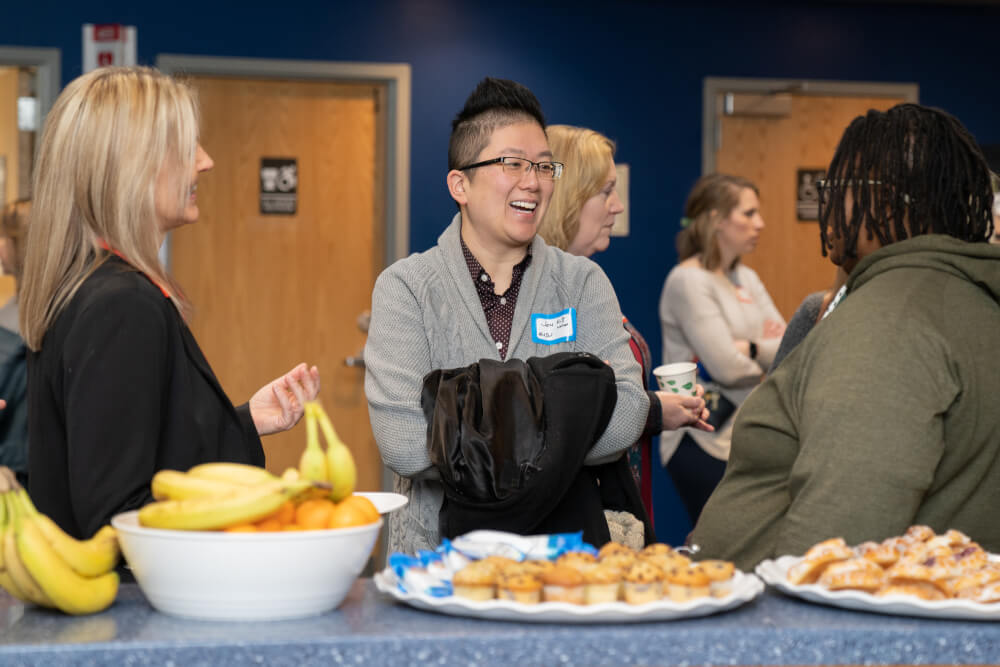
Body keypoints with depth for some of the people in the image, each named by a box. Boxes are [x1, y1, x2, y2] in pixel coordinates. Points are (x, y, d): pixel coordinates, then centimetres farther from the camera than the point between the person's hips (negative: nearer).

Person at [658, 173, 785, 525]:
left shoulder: (746, 278, 14)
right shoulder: (688, 280, -11)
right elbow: (727, 368, -17)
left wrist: (748, 348, -12)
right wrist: (767, 353, 1)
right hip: (704, 442, -7)